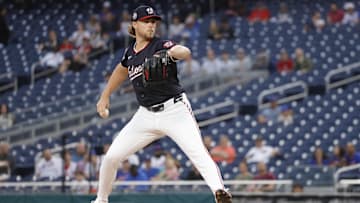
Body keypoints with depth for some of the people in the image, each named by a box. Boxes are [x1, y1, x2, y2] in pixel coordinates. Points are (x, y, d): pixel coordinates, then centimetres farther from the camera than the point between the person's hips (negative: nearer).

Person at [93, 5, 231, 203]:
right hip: (146, 115, 6)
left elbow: (185, 52, -31)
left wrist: (171, 53, -52)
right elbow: (121, 70, 31)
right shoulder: (130, 52, 8)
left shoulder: (161, 45, -9)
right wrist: (105, 97, 31)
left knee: (197, 151, -27)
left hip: (174, 111, -5)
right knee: (111, 157, 4)